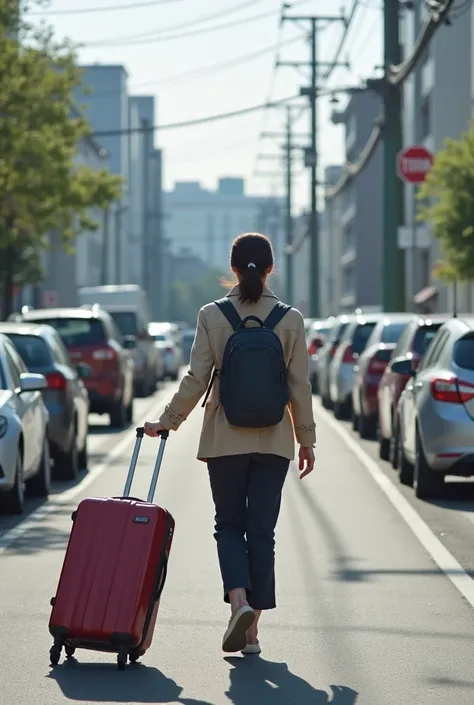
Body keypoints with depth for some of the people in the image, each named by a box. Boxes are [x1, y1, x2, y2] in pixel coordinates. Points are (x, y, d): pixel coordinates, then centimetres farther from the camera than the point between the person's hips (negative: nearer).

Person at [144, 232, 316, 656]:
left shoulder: (211, 316, -5)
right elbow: (299, 386, -1)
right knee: (262, 530, 6)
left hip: (225, 438, -1)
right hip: (274, 440, 1)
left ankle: (239, 600, -14)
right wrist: (307, 439, 8)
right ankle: (252, 629, 7)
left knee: (229, 524, 11)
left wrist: (168, 422, 6)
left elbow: (197, 379, -6)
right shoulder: (291, 319, -2)